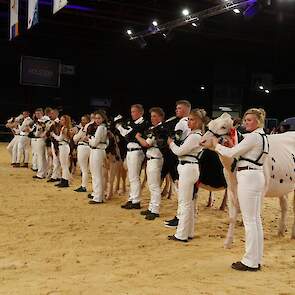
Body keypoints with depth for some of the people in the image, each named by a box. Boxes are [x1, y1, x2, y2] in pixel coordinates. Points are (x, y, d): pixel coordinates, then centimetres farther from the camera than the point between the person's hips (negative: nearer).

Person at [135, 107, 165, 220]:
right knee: (152, 186, 16)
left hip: (155, 159, -10)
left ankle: (155, 211, -2)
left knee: (154, 186, -6)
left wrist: (138, 136, -2)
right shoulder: (153, 128, 14)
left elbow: (146, 143, -18)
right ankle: (152, 208, 26)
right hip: (150, 159, 11)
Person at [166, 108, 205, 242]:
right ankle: (189, 232, 25)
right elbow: (183, 150, 17)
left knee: (184, 203, -4)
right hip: (189, 168, 10)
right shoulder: (194, 134, 14)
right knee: (189, 203, 15)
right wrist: (173, 143, 6)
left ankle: (182, 235, 3)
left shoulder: (194, 136, -16)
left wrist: (171, 142, 2)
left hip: (188, 169, -10)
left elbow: (179, 151, -14)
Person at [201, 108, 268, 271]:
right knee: (256, 219, 13)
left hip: (248, 177, -10)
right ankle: (256, 259, 21)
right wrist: (232, 146, 5)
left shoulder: (253, 136, -15)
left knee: (249, 220, -4)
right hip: (257, 177, 10)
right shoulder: (262, 136, 16)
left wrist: (216, 145, 0)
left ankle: (250, 261, 3)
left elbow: (232, 153, -14)